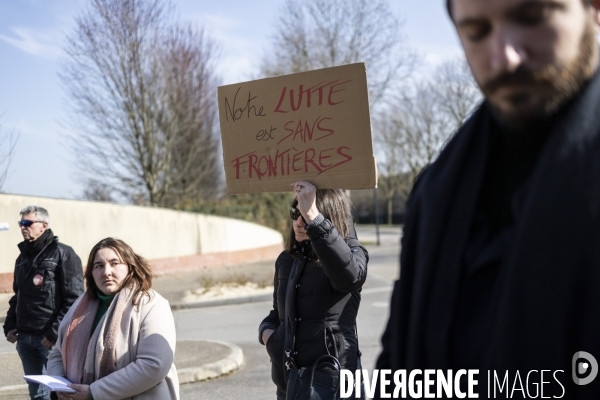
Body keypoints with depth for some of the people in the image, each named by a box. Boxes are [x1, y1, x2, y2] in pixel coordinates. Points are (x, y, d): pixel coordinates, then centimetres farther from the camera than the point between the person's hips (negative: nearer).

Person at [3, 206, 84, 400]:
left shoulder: (62, 254, -8)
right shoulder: (23, 257, 15)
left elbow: (74, 299, -14)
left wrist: (55, 332, -17)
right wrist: (10, 326, 9)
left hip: (53, 339, -7)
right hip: (25, 338, 7)